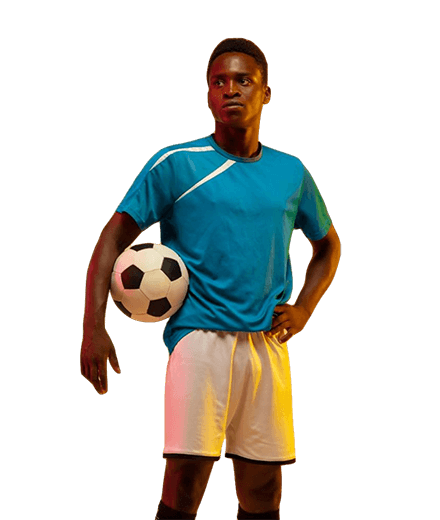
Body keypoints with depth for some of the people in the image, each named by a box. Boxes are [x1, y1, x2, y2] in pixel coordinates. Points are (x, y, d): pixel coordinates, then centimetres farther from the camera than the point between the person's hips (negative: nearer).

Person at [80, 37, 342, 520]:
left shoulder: (291, 173, 13)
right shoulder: (175, 165, 1)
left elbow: (328, 244, 27)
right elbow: (114, 236, -3)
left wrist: (304, 308, 10)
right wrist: (93, 326, -15)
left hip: (268, 344, 4)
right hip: (200, 335, -4)